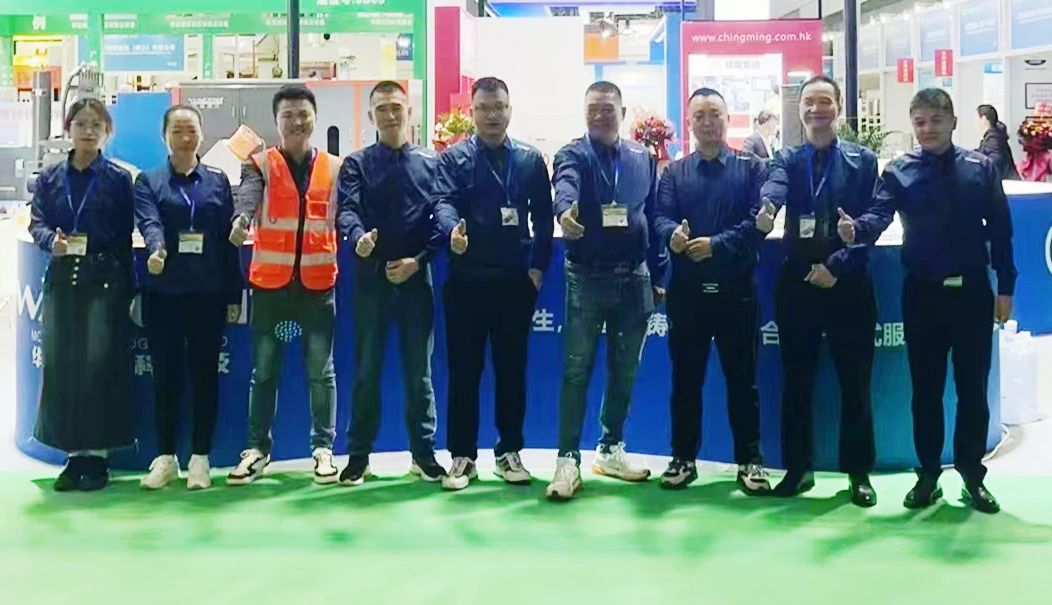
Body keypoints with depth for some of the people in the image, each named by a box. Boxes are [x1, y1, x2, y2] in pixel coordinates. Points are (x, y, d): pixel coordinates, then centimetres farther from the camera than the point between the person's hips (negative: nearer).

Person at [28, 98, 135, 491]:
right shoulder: (50, 178, 12)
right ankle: (74, 452, 12)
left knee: (100, 364, -5)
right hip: (62, 279, 3)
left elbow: (125, 238, 1)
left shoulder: (118, 179, 3)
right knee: (61, 365, 3)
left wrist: (129, 289, -3)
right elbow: (36, 222, 8)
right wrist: (51, 240, -16)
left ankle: (98, 452, 4)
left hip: (105, 280, -3)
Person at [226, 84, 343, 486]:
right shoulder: (260, 165, 1)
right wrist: (241, 219, -41)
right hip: (270, 282, -1)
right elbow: (248, 194, -19)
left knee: (321, 369, 6)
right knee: (264, 370, 7)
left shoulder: (335, 168, 9)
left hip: (318, 282, 1)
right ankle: (258, 447, 17)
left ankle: (323, 447, 17)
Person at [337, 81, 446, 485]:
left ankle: (424, 454, 15)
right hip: (371, 276, 0)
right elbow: (347, 210, -11)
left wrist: (419, 260, -11)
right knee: (367, 369, 4)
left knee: (419, 370, 7)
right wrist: (358, 237, -33)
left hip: (416, 277, 1)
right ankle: (358, 456, 13)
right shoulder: (357, 164, 5)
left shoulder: (431, 163, 8)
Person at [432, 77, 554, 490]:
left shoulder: (530, 159, 9)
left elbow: (543, 216, 7)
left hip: (516, 279, 2)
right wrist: (452, 229, -34)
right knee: (463, 369, 2)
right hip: (467, 278, -2)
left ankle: (509, 452, 19)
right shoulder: (453, 158, 3)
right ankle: (462, 455, 11)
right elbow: (443, 201, -13)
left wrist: (538, 266, -2)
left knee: (512, 368, 8)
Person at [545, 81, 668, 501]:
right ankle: (568, 459, 1)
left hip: (634, 278, 4)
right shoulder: (573, 155, -5)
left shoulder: (643, 158, 9)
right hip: (587, 277, -4)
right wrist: (565, 213, -52)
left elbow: (653, 218, 12)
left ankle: (611, 449, 25)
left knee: (625, 370, 11)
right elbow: (565, 188, -28)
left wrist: (658, 275, 9)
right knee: (576, 369, -4)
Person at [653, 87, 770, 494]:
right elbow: (660, 217, -3)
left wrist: (717, 243, -21)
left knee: (742, 377, 4)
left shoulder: (751, 168, 6)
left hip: (736, 288, -2)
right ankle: (683, 458, 17)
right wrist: (672, 234, -26)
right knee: (685, 377, 7)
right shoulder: (675, 173, 12)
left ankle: (749, 460, 12)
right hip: (686, 289, 2)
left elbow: (758, 220, -7)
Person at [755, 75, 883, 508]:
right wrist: (766, 210, -42)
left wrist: (837, 265, -16)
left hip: (849, 285, -1)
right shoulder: (787, 160, 6)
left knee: (855, 382, 5)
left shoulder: (863, 161, 4)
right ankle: (798, 468, 18)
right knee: (797, 381, 7)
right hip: (797, 284, 1)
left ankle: (859, 472, 16)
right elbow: (773, 188, -19)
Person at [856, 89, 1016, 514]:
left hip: (972, 291, 0)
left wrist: (1005, 288, 0)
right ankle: (928, 474, 20)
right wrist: (856, 230, -40)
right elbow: (879, 214, -17)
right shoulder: (899, 172, -1)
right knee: (926, 388, 8)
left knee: (973, 388, 7)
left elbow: (1000, 230, 3)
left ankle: (972, 474, 21)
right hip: (922, 293, 0)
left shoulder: (981, 168, 2)